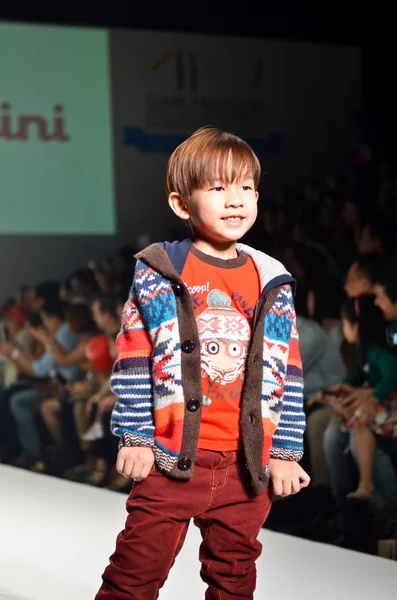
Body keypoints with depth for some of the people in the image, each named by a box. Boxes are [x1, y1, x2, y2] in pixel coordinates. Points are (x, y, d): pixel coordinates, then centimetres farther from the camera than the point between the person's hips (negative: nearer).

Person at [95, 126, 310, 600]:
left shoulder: (272, 285, 6)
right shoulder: (158, 275, -2)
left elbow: (288, 374, 8)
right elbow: (133, 361, -1)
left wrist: (285, 452, 5)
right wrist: (135, 437, -4)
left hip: (247, 464, 3)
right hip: (171, 457, -3)